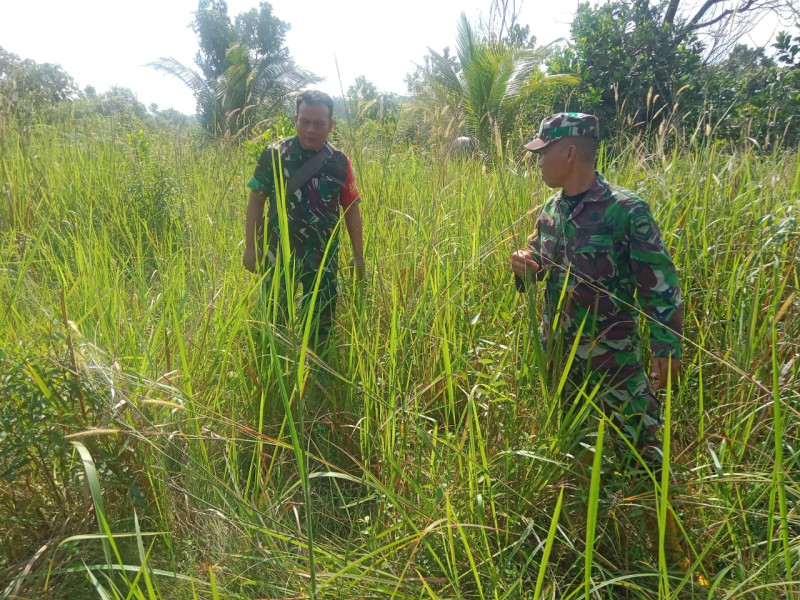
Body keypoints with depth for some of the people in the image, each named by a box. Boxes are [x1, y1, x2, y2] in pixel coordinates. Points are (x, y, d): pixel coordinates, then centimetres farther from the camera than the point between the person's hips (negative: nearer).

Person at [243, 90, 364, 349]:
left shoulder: (340, 162, -3)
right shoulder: (274, 155, -7)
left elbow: (352, 209, 4)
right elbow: (256, 200, 0)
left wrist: (358, 255, 4)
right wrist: (251, 247, -2)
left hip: (324, 258, 1)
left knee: (321, 322, 13)